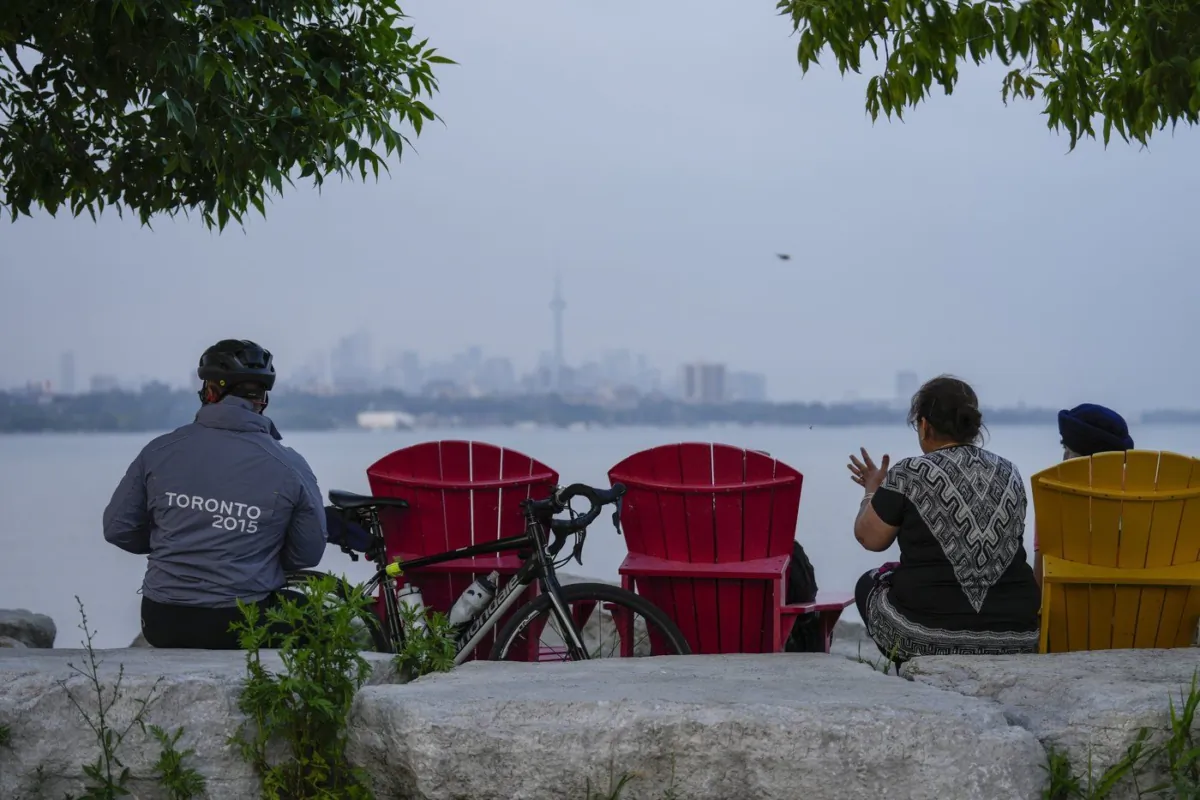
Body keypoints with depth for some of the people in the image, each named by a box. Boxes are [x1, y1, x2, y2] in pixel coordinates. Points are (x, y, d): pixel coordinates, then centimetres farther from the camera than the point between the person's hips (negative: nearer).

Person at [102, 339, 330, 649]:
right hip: (244, 630, -2)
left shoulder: (160, 450, -3)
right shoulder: (290, 466, -6)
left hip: (163, 627, 2)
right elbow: (308, 554, 1)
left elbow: (117, 528, 4)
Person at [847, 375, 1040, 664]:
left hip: (928, 635, -5)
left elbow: (870, 538, -2)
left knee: (868, 584, 26)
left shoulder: (909, 475, -8)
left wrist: (872, 491, 19)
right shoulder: (1009, 474, 8)